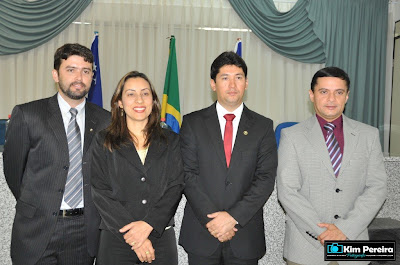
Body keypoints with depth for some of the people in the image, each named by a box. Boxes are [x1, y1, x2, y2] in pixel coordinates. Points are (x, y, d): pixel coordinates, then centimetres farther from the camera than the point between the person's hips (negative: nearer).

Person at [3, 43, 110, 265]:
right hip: (37, 230, -1)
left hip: (85, 230, 2)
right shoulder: (26, 115, -4)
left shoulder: (105, 121, 3)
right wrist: (34, 206, 10)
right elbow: (13, 169, 3)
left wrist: (93, 210, 7)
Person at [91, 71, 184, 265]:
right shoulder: (104, 141, 4)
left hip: (162, 236, 1)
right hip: (116, 238, -1)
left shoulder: (171, 141, 8)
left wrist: (149, 224, -14)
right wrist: (132, 236, -12)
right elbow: (100, 192, -3)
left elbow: (176, 187, 0)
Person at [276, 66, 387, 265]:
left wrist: (345, 229, -12)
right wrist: (322, 232, -14)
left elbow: (377, 187, -2)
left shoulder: (368, 135, 3)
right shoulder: (292, 136, -4)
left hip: (352, 244, 2)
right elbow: (287, 191, -9)